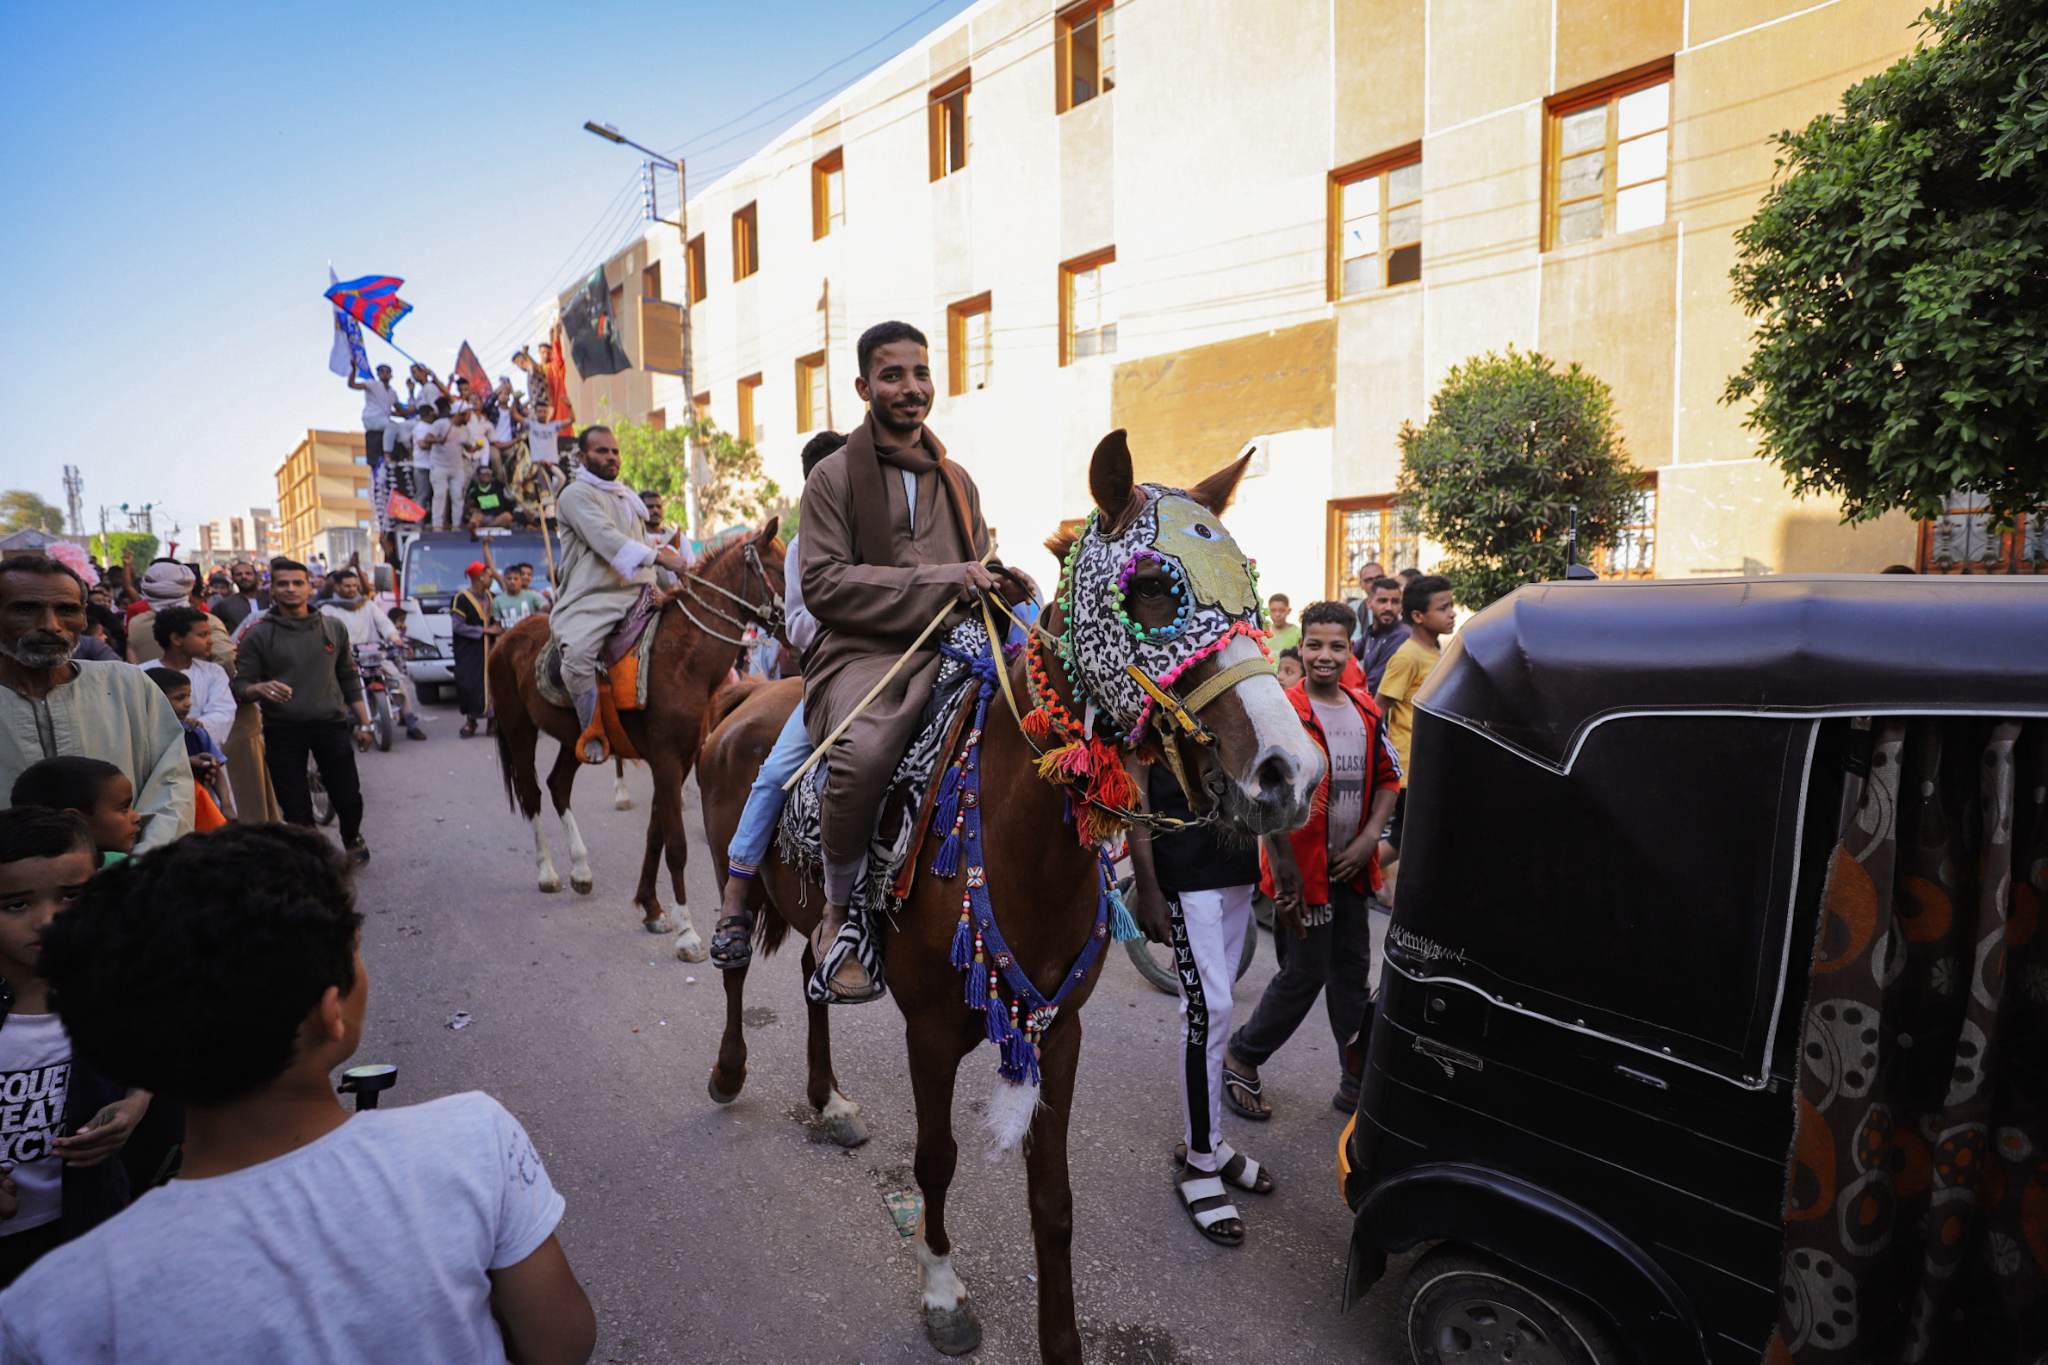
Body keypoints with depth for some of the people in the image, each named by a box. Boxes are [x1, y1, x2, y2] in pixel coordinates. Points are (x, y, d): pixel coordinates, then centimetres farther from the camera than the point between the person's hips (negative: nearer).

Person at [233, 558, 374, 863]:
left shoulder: (334, 628, 7)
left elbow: (349, 679, 13)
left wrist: (363, 723, 10)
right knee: (296, 809, 3)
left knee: (348, 797, 4)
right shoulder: (258, 635, 0)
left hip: (330, 724, 1)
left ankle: (352, 839, 34)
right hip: (282, 731, -1)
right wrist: (260, 689, -25)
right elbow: (240, 686, -1)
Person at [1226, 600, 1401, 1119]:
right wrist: (1282, 862, -19)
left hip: (1350, 867, 7)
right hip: (1302, 869, -6)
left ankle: (1358, 1082, 29)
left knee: (1353, 973, 15)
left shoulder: (1366, 711, 8)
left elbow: (1387, 778, 15)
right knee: (1305, 975, 2)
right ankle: (1241, 1059, 23)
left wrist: (1369, 837, 1)